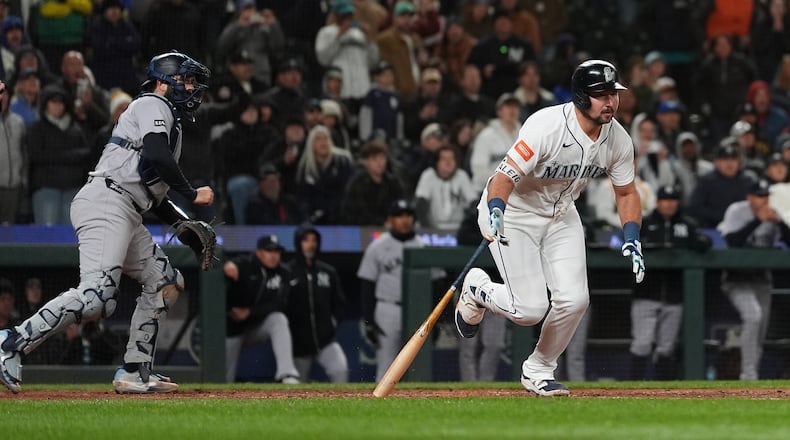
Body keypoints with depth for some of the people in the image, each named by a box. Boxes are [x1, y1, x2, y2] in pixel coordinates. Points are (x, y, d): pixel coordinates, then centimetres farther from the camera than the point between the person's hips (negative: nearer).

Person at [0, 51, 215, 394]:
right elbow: (156, 155, -19)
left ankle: (135, 373, 12)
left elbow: (154, 194, 30)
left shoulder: (170, 123, 31)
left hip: (127, 217, 11)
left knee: (165, 283, 15)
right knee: (96, 295, -25)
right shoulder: (152, 105, 1)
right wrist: (192, 194, -9)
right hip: (105, 202, -11)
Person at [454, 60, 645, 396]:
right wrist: (495, 216, -52)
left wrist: (632, 240, -8)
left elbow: (626, 192, 5)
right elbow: (503, 178, -33)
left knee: (574, 300, -10)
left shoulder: (618, 140, -11)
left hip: (561, 215, 6)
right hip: (513, 212, -6)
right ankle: (477, 290, 19)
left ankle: (538, 371, 14)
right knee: (530, 309, -14)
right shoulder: (547, 126, -31)